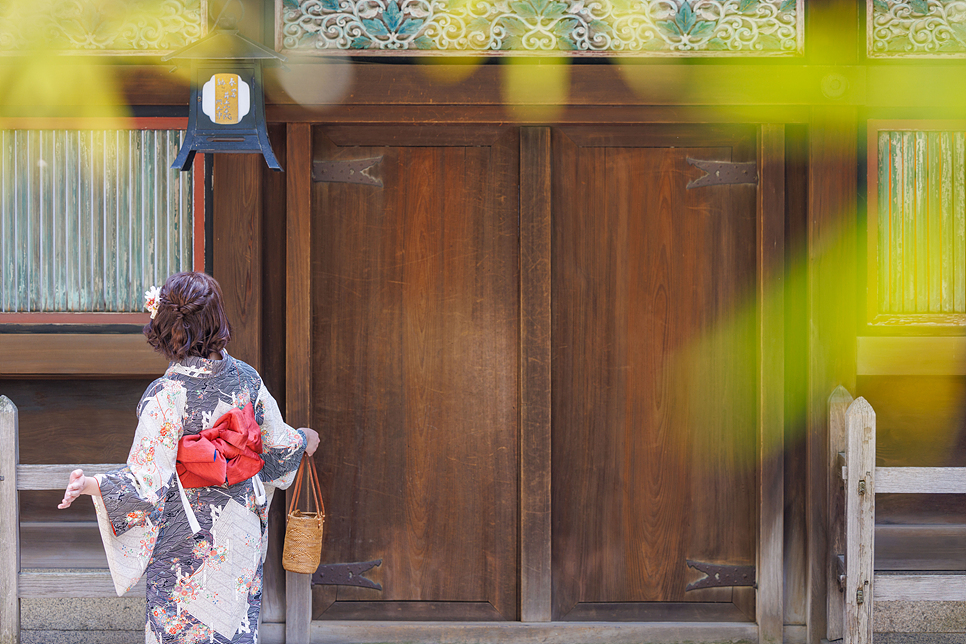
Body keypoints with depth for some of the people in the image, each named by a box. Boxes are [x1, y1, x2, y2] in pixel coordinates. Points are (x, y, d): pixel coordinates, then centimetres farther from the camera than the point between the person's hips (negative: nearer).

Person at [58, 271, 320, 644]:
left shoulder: (165, 397, -21)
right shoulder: (245, 380, -7)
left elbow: (148, 481, -21)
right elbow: (278, 445, 5)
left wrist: (90, 484, -22)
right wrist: (303, 440, 26)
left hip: (186, 544, -4)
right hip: (242, 536, 5)